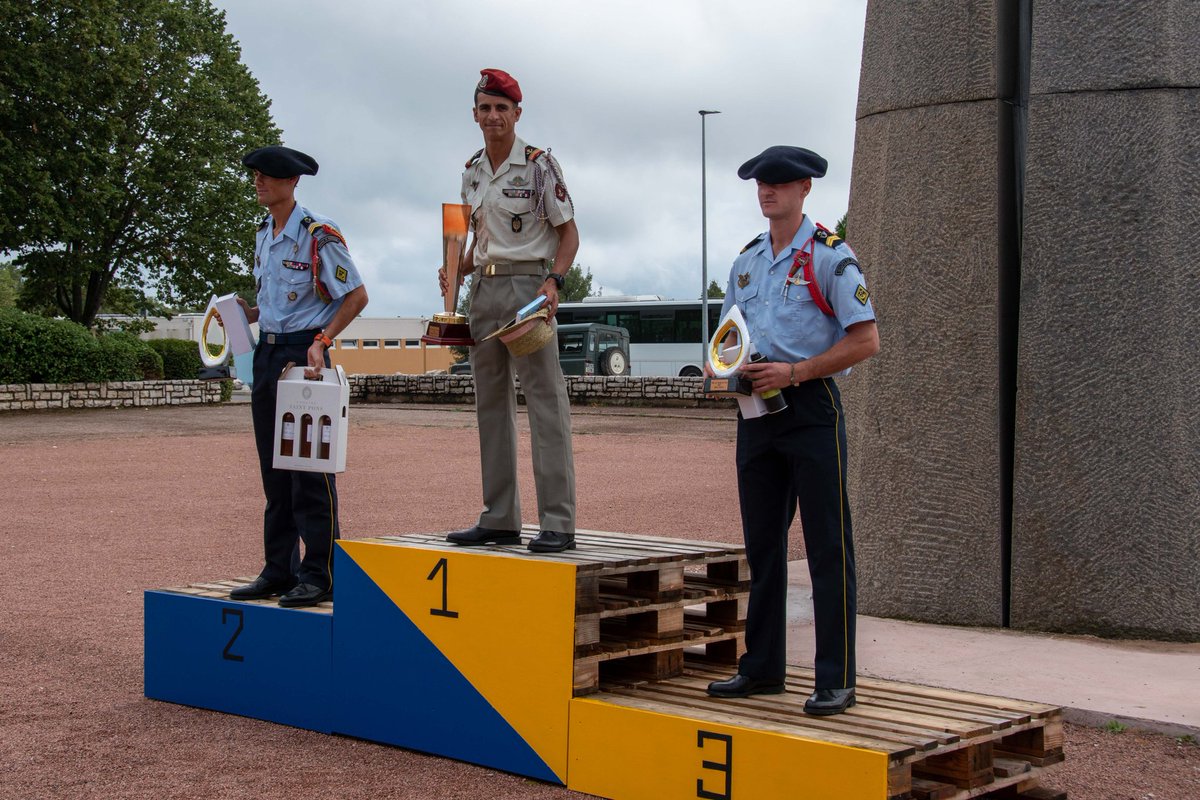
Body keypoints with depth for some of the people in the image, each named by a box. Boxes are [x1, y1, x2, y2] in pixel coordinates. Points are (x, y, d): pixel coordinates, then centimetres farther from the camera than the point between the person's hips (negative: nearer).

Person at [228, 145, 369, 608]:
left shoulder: (318, 234, -11)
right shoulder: (263, 236, 14)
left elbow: (356, 295, -10)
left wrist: (322, 339, -18)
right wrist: (247, 313, 6)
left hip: (302, 352, -8)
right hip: (266, 353, 8)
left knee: (310, 467, -6)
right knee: (274, 467, 10)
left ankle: (320, 574, -1)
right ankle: (279, 571, 17)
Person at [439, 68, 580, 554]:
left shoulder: (538, 164, -5)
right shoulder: (472, 172, 14)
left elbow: (568, 231, -5)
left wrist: (554, 281, -19)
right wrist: (457, 271, 5)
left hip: (527, 284, -7)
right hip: (483, 290, 7)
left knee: (545, 401, -9)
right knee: (490, 405, 9)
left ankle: (557, 523, -8)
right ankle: (499, 519, 17)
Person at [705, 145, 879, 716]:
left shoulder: (829, 255, -5)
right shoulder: (746, 261, 15)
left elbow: (866, 340, -10)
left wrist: (795, 372, -17)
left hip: (811, 406, -7)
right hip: (757, 411, 7)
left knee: (828, 548, -3)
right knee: (762, 545, 11)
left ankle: (836, 680, 0)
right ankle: (762, 669, 20)